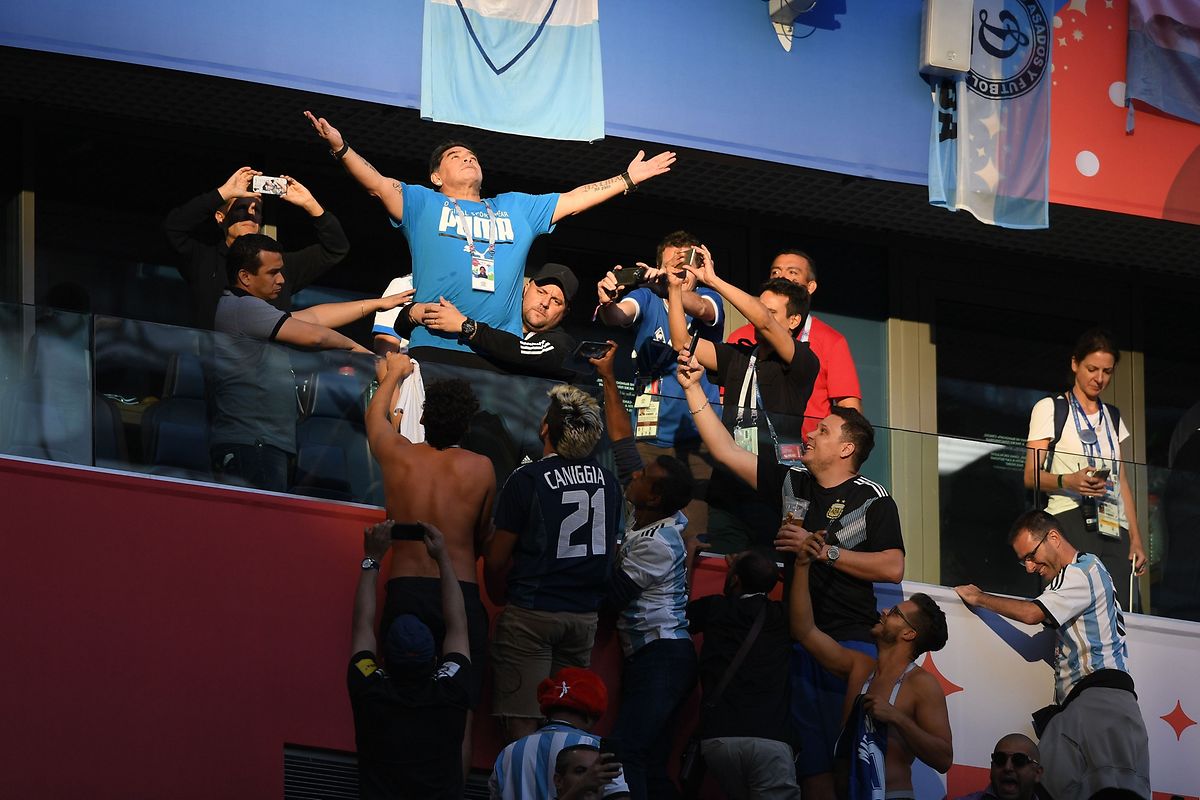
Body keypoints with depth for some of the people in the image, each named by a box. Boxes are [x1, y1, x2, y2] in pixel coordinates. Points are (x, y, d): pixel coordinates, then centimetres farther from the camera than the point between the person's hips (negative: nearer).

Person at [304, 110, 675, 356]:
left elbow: (573, 200, 29)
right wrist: (341, 149, -15)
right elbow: (379, 184, 2)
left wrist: (629, 179, 28)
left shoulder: (517, 207, 27)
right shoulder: (423, 203, 16)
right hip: (435, 348, -3)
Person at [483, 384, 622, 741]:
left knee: (523, 726, -5)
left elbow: (496, 560, -6)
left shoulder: (527, 480, -11)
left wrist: (501, 598, 12)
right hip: (584, 615, 5)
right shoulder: (607, 481, 4)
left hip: (530, 615, -5)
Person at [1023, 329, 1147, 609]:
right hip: (1071, 521, -5)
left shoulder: (1112, 417, 24)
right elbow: (1031, 476, -1)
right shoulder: (1050, 409, 7)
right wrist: (1068, 481, -22)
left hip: (1113, 529, 5)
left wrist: (1136, 539, 14)